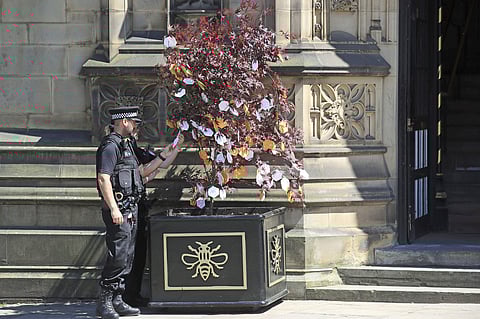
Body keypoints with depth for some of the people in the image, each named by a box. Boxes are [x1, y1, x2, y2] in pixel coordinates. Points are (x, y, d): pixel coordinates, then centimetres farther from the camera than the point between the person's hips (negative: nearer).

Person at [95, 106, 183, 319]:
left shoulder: (126, 144, 20)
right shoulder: (110, 146, -11)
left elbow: (140, 172, 28)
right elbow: (103, 179, -19)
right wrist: (113, 208, -25)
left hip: (130, 210, 10)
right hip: (118, 209, -10)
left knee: (127, 257, 10)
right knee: (118, 256, -13)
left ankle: (117, 301, 15)